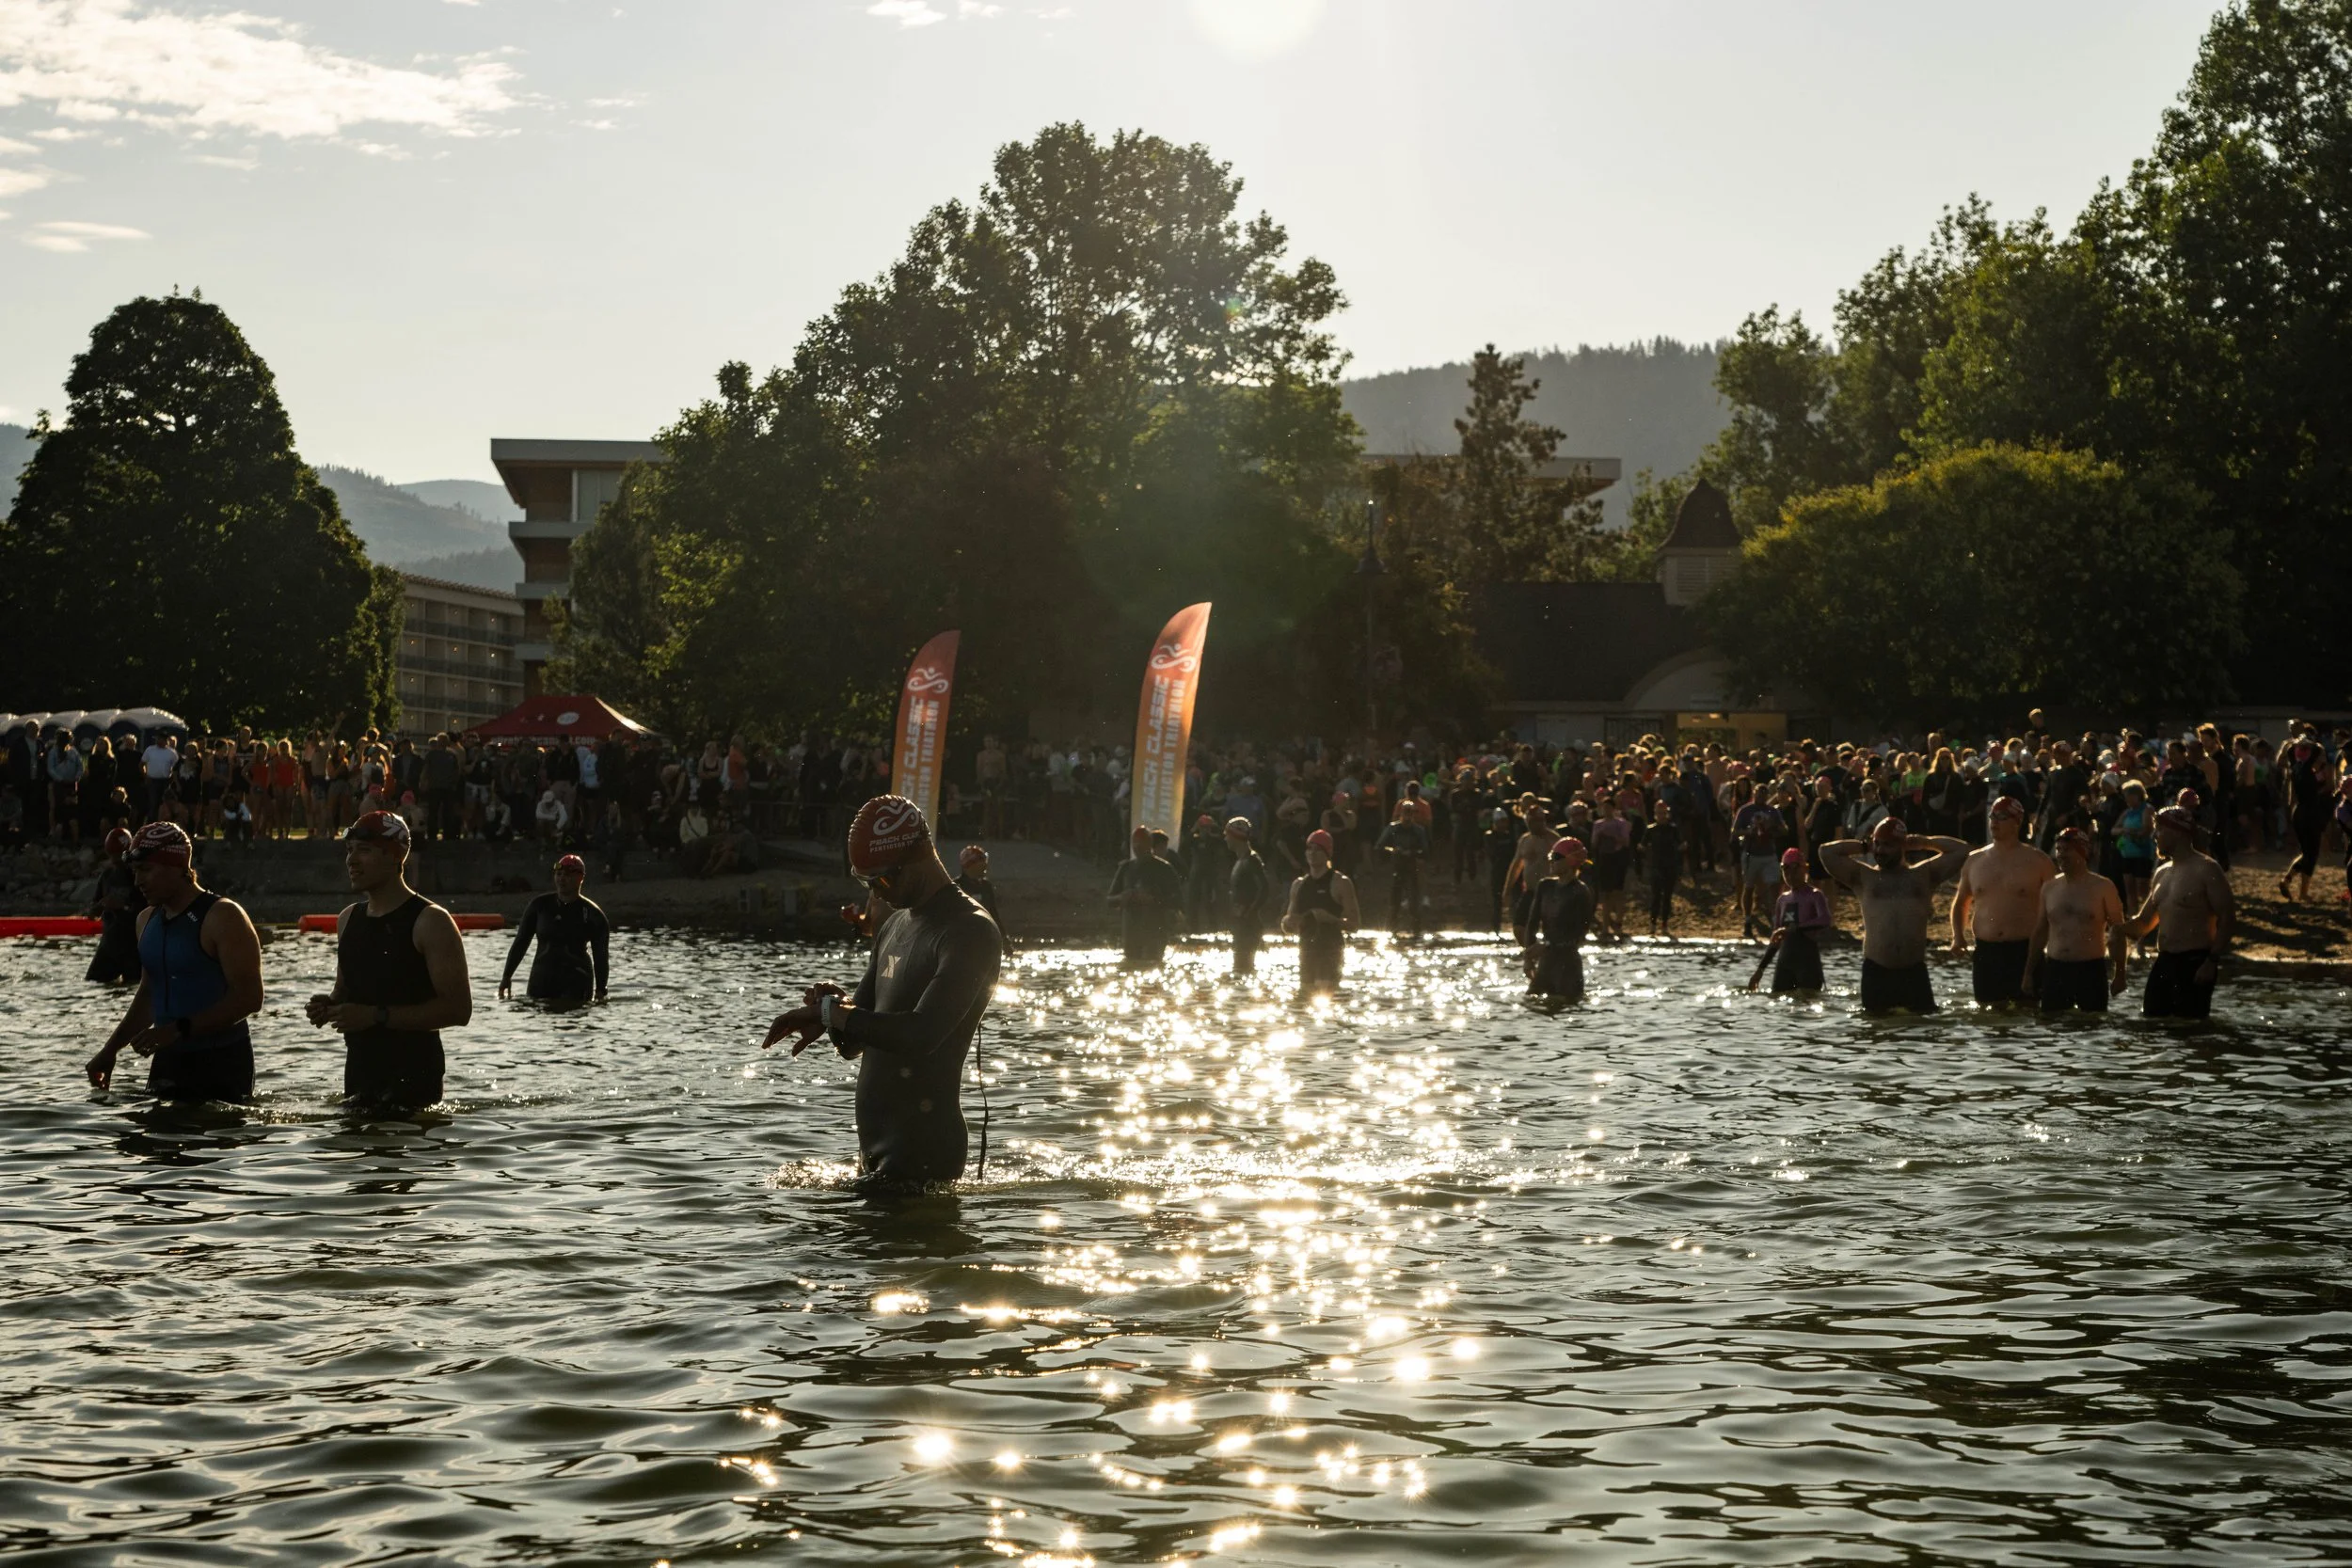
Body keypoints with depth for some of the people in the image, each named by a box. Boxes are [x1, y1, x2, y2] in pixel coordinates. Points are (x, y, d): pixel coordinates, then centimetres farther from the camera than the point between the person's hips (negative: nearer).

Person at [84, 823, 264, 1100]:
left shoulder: (222, 918, -13)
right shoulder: (148, 920, 12)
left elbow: (248, 998, -20)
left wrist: (179, 1030, -26)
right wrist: (111, 1049, 17)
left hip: (222, 1062, -7)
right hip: (169, 1059, 7)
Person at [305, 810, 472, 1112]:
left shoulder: (429, 922, -10)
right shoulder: (348, 919, 13)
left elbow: (458, 1009, -16)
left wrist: (376, 1016, -20)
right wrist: (330, 1005, 2)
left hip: (413, 1075, -7)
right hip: (359, 1072, 7)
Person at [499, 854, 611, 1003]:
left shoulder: (592, 914, 0)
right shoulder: (540, 905, 6)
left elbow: (601, 956, 0)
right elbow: (521, 942, 10)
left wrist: (600, 991, -7)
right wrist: (507, 976, 3)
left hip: (577, 982, -3)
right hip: (542, 979, 3)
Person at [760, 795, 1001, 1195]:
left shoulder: (971, 932, -13)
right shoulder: (894, 925, 17)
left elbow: (921, 1034, -25)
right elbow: (854, 1044, 18)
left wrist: (832, 1011, -18)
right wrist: (833, 1009, -5)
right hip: (875, 1147, 9)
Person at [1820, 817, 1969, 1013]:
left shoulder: (1923, 874, 13)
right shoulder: (1863, 876, 10)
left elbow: (1961, 850, 13)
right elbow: (1826, 852, 4)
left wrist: (1924, 843, 13)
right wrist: (1865, 847, 11)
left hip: (1914, 970, 1)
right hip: (1876, 971, 0)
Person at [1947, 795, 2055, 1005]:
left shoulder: (2037, 861, 0)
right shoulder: (1975, 861, 10)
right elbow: (1961, 902, 22)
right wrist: (1958, 936, 6)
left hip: (2026, 952, -3)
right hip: (1985, 952, 3)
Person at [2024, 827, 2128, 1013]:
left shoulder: (2103, 887, -2)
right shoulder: (2049, 887, 9)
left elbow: (2118, 932, -1)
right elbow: (2040, 933, 15)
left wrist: (2119, 974, -5)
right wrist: (2029, 972, 13)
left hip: (2091, 970, -3)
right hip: (2054, 970, 4)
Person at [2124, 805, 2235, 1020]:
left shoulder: (2206, 869, -9)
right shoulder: (2162, 873, 16)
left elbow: (2227, 918, -12)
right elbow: (2144, 921, 23)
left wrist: (2212, 961, -19)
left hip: (2195, 962, -8)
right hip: (2164, 962, 8)